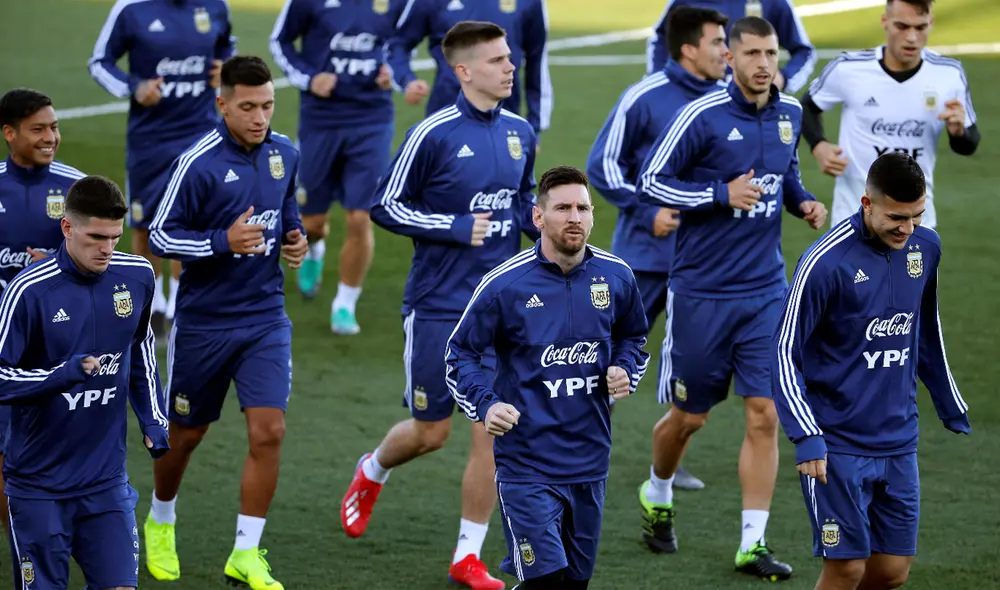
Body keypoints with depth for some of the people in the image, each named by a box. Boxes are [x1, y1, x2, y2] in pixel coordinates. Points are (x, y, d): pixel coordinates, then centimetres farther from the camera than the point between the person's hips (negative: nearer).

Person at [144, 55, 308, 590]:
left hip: (265, 319, 3)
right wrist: (224, 241, -25)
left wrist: (295, 237, 0)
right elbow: (159, 236, -13)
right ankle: (160, 521, 40)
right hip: (203, 320, -3)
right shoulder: (198, 163, -17)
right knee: (186, 433, 12)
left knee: (268, 430, -9)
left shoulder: (284, 153, 1)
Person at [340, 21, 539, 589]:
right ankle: (372, 473, 41)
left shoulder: (520, 132, 5)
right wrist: (459, 228, -16)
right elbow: (386, 206, -8)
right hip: (438, 307, -4)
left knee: (494, 431, -2)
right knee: (431, 432, 6)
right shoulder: (434, 134, -12)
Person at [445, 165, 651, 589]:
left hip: (589, 460, 5)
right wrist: (485, 405, -16)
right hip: (526, 462, -5)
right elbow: (459, 353, 0)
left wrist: (625, 371, -1)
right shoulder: (505, 284, -10)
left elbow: (633, 336, 21)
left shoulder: (616, 277, 2)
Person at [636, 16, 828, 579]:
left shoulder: (789, 113, 4)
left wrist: (802, 200, 2)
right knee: (690, 417, 9)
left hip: (766, 290, 4)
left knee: (765, 414, -5)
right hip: (702, 293, -4)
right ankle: (657, 496, 40)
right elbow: (651, 181, -11)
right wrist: (722, 194, -21)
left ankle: (753, 544, 0)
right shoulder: (703, 116, -13)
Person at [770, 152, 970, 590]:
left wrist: (952, 409, 26)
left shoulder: (925, 248, 4)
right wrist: (805, 435, -20)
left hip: (898, 442, 6)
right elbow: (784, 352, -12)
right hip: (838, 444, -6)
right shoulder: (827, 262, -16)